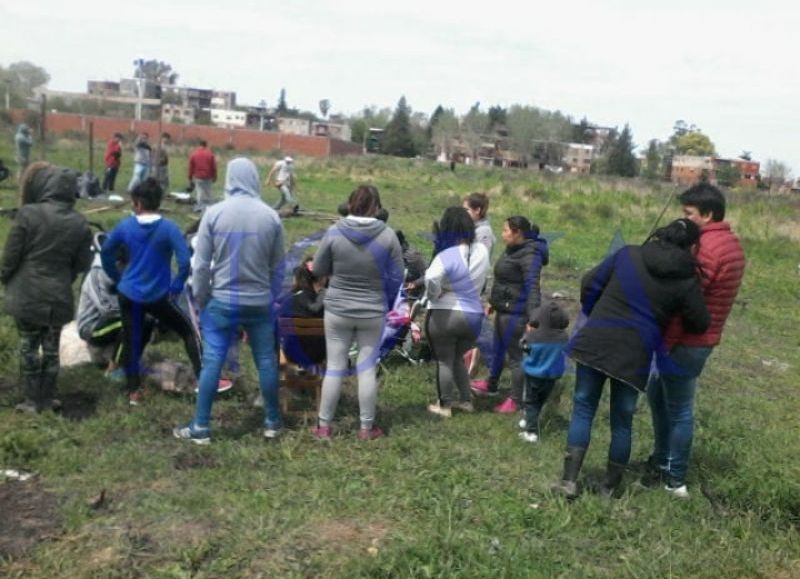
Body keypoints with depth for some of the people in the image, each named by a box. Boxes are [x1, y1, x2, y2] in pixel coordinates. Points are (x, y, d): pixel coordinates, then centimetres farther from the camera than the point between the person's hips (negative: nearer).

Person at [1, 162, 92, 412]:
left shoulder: (28, 214, -16)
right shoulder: (79, 223, -5)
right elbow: (82, 264, 3)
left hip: (27, 295, -3)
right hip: (59, 297, 3)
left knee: (28, 347, 11)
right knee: (51, 348, 15)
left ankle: (33, 400, 18)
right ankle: (47, 398, 24)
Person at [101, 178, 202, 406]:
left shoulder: (124, 226, -3)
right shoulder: (169, 228, -14)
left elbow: (105, 254, 9)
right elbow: (185, 262, -22)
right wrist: (176, 288, -8)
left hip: (128, 294, 3)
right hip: (158, 296, -3)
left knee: (131, 341, 14)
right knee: (188, 330, 12)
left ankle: (133, 391, 22)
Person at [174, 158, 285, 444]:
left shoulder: (214, 213, -8)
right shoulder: (271, 216, -3)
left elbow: (201, 264, -5)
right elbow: (277, 267, 4)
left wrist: (201, 300, 7)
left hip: (222, 302, -1)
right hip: (260, 303, 2)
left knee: (212, 362, 5)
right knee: (266, 361, 12)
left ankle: (201, 427, 11)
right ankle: (272, 421, 24)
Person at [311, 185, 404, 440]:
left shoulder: (334, 232, -11)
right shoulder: (388, 235, -10)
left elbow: (318, 270, -1)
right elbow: (396, 277, -3)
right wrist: (386, 304, 13)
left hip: (337, 310, 0)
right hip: (373, 313, 0)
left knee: (334, 367, 9)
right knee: (367, 368, 9)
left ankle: (324, 426, 19)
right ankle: (367, 428, 18)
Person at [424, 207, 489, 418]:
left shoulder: (448, 255, -21)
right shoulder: (482, 251, 0)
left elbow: (432, 278, -36)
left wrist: (434, 294, -19)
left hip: (445, 315, -6)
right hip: (474, 316, 6)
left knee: (444, 361, 10)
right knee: (457, 358, 25)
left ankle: (444, 406, 19)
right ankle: (466, 400, 30)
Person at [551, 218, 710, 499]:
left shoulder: (628, 254, 2)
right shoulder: (687, 281, -3)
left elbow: (590, 284, 5)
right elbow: (699, 324, 4)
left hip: (595, 342, 1)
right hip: (634, 354, -1)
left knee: (583, 408, 11)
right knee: (622, 420, 14)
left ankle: (569, 480, 6)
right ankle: (610, 487, 22)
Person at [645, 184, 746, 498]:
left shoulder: (705, 248, -23)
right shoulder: (730, 242, 10)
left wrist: (661, 346, -19)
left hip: (687, 342, -10)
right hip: (700, 337, 10)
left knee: (679, 409, 2)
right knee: (657, 393, 21)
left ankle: (674, 479, 15)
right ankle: (662, 460, 32)